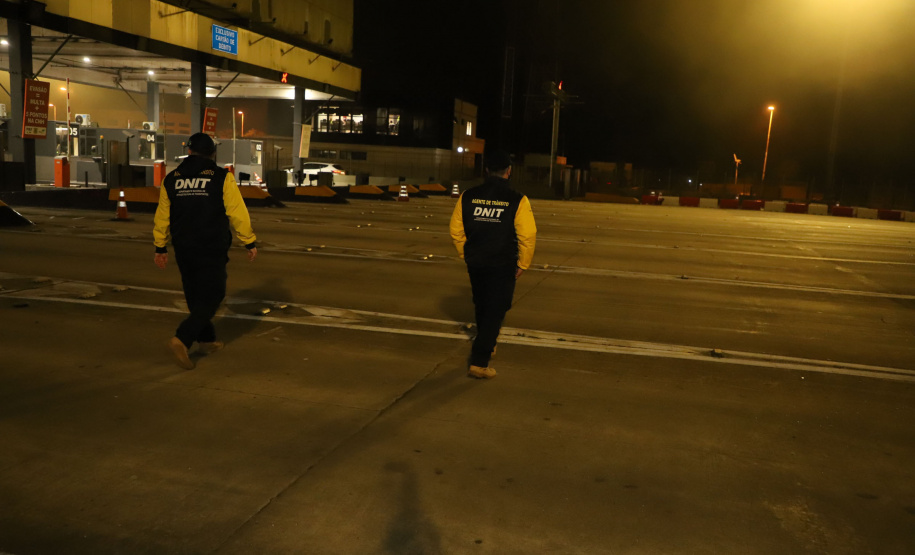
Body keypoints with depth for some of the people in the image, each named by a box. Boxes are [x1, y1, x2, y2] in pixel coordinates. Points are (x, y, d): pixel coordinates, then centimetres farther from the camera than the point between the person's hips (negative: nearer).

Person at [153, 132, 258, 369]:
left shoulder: (171, 179, 6)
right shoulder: (222, 177, -8)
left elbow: (162, 217, 12)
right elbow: (238, 213, -8)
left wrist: (160, 247, 23)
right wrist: (250, 242, 1)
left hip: (184, 250, 5)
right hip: (212, 251, -5)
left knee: (196, 296, 18)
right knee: (211, 297, 2)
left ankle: (206, 340, 28)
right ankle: (182, 339, -14)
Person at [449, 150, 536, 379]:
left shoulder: (468, 197, -1)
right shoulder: (517, 201, -12)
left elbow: (456, 231, 5)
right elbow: (528, 236, -12)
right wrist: (522, 265, 1)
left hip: (475, 264, 4)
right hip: (503, 266, -4)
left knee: (482, 307, 22)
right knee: (495, 311, 3)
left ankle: (487, 347, 41)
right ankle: (479, 362, -1)